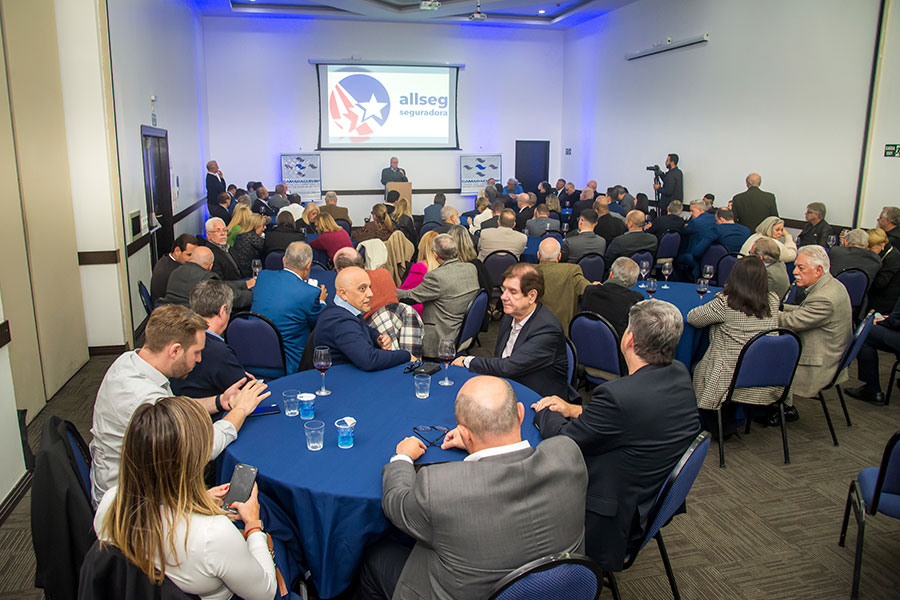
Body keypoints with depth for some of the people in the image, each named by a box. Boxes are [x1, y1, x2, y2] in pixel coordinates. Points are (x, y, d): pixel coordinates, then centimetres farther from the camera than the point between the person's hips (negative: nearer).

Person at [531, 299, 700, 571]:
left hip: (618, 522, -8)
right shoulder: (680, 375, -7)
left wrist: (544, 412, 3)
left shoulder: (618, 395, -34)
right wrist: (575, 409, 4)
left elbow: (564, 440, -18)